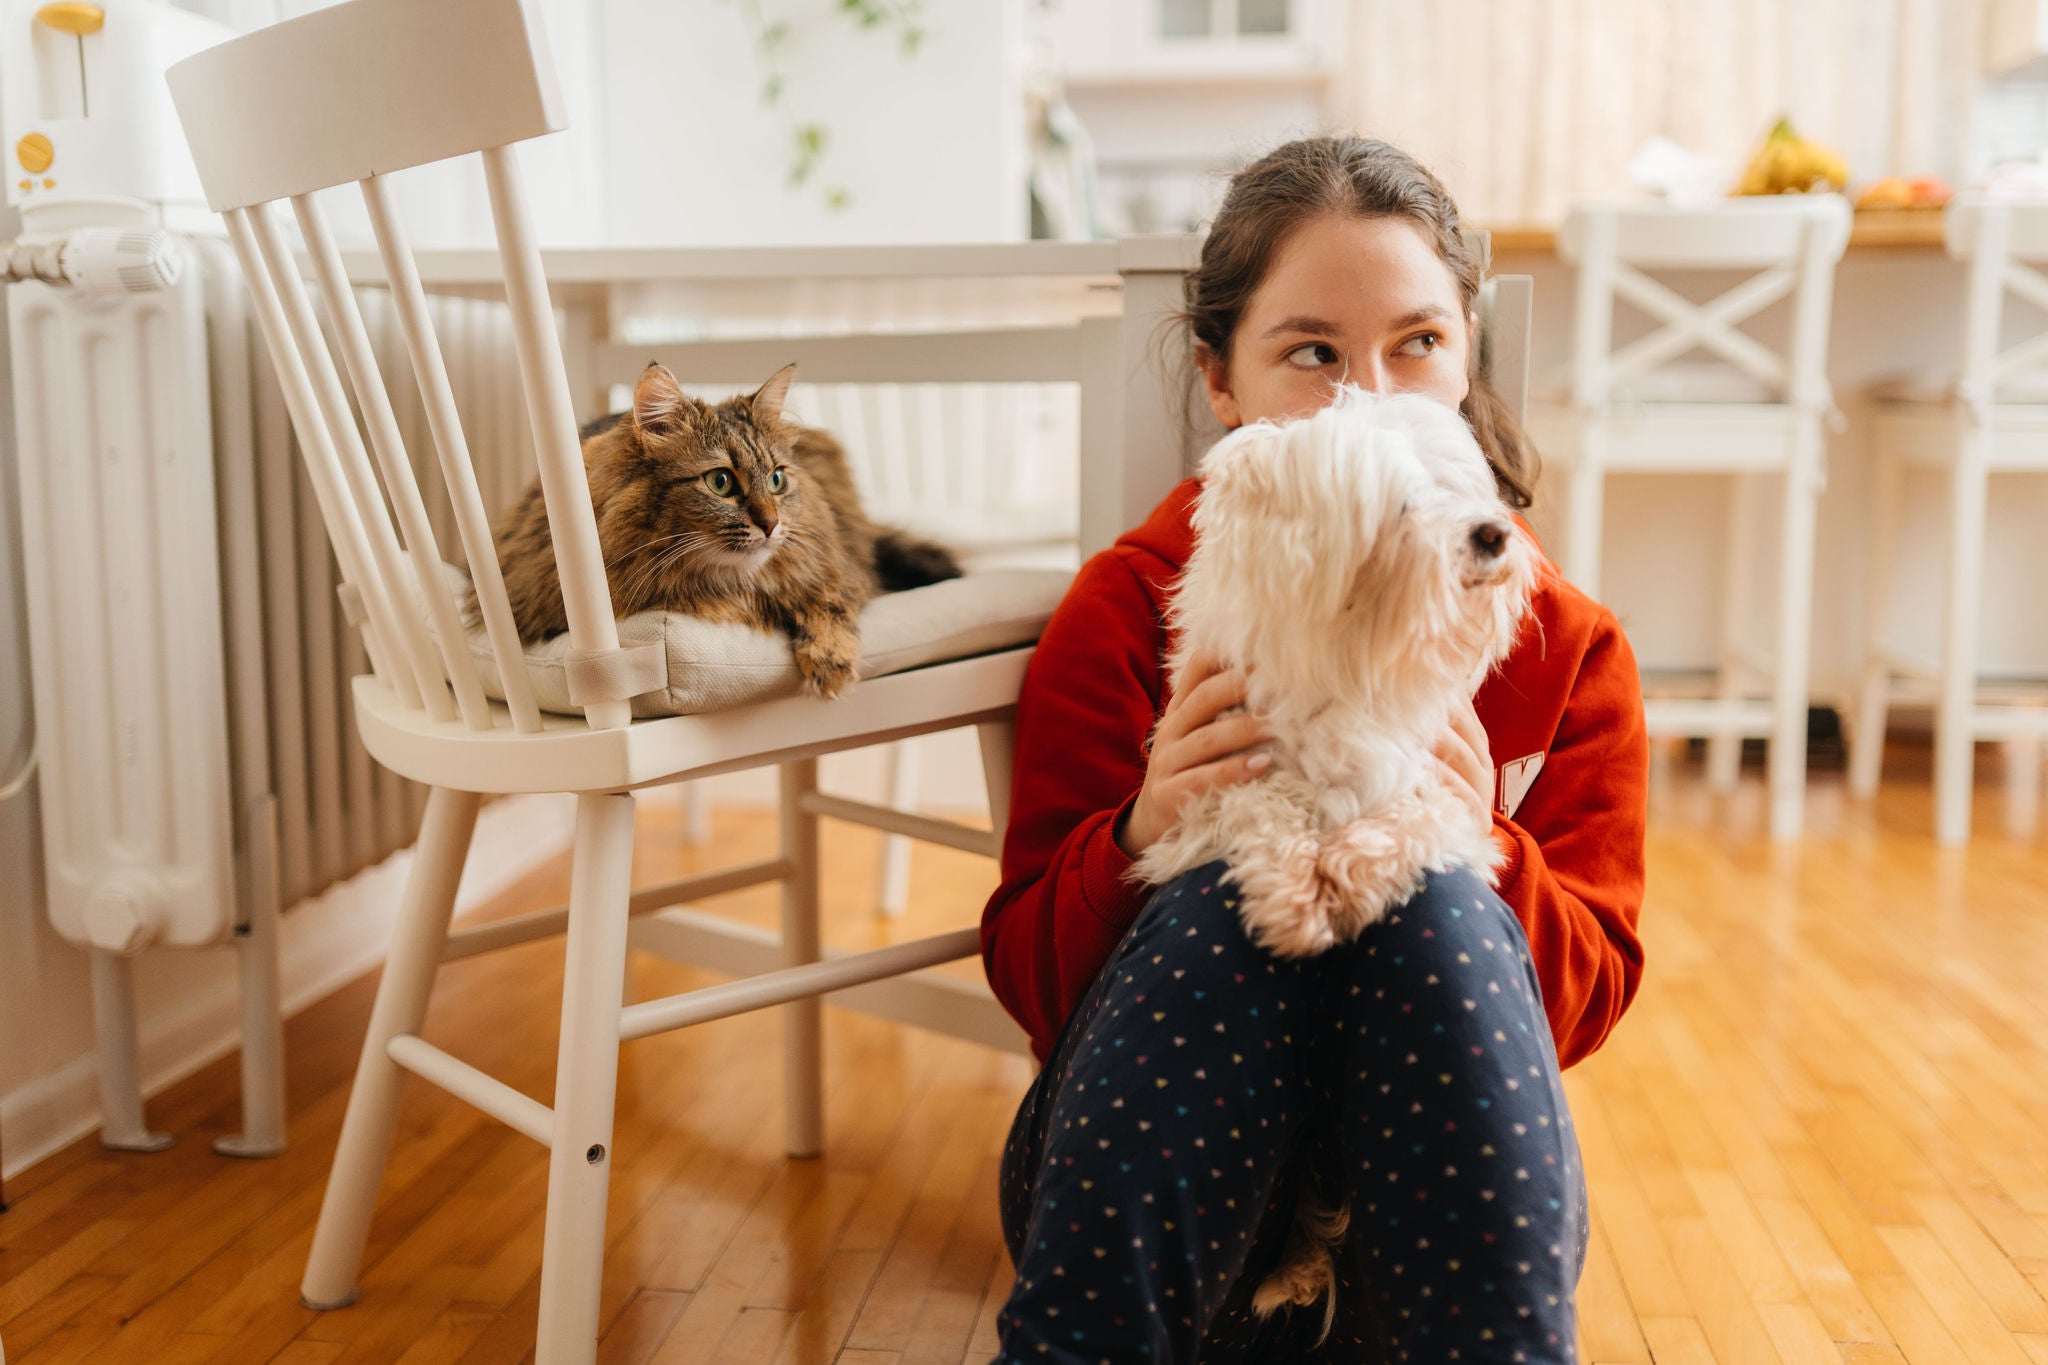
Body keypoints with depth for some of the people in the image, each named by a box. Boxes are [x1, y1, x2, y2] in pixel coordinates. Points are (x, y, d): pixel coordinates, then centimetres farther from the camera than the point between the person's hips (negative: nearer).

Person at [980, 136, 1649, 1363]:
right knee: (1233, 891, -31)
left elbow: (1593, 994, 0)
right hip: (1158, 1183, -1)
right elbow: (1026, 978, -5)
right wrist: (1140, 841, -27)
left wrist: (1480, 855, -21)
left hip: (1432, 1189, 1)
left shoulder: (1567, 649, 2)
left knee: (1438, 905, -29)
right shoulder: (1127, 613, -3)